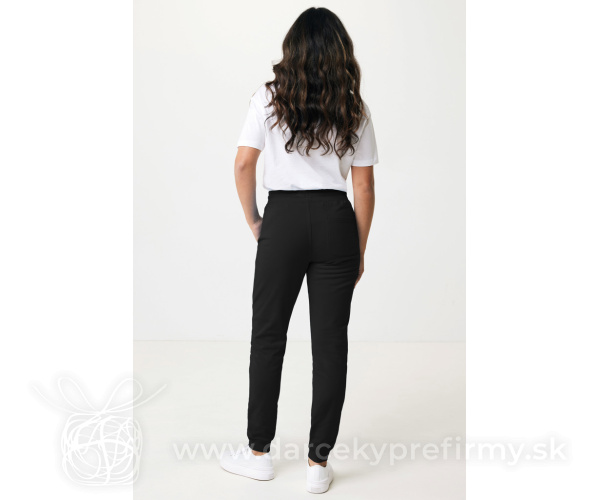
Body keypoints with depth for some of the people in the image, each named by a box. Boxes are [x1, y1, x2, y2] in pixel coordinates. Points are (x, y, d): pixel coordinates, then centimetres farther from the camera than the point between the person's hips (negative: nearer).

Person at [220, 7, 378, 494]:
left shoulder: (270, 97, 2)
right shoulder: (354, 108, 5)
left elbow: (243, 166, -3)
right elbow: (364, 186, 4)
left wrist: (253, 221, 11)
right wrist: (360, 250, 12)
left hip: (283, 218, -1)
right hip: (336, 220, 1)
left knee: (268, 335, 11)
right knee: (330, 340, 6)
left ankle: (259, 452, 23)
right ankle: (319, 462, 15)